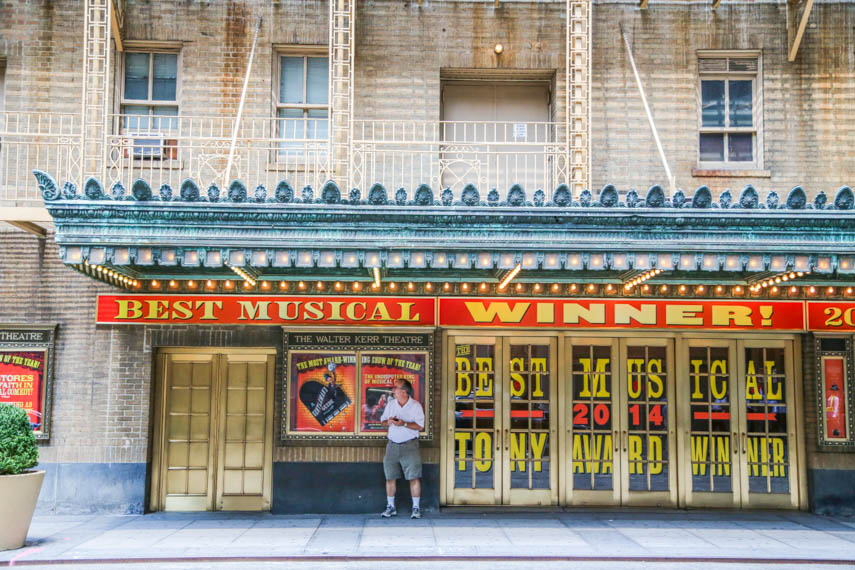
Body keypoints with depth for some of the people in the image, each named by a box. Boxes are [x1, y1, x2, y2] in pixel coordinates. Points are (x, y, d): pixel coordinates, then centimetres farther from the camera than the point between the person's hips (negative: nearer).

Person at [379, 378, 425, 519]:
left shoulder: (416, 406, -5)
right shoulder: (390, 403, 9)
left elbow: (420, 426, -9)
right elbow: (383, 421, 14)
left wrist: (404, 424, -21)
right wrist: (388, 422, -9)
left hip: (409, 445, -4)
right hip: (392, 445, 4)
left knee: (414, 477, -5)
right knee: (390, 477, 5)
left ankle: (416, 508, 4)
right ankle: (390, 507, 16)